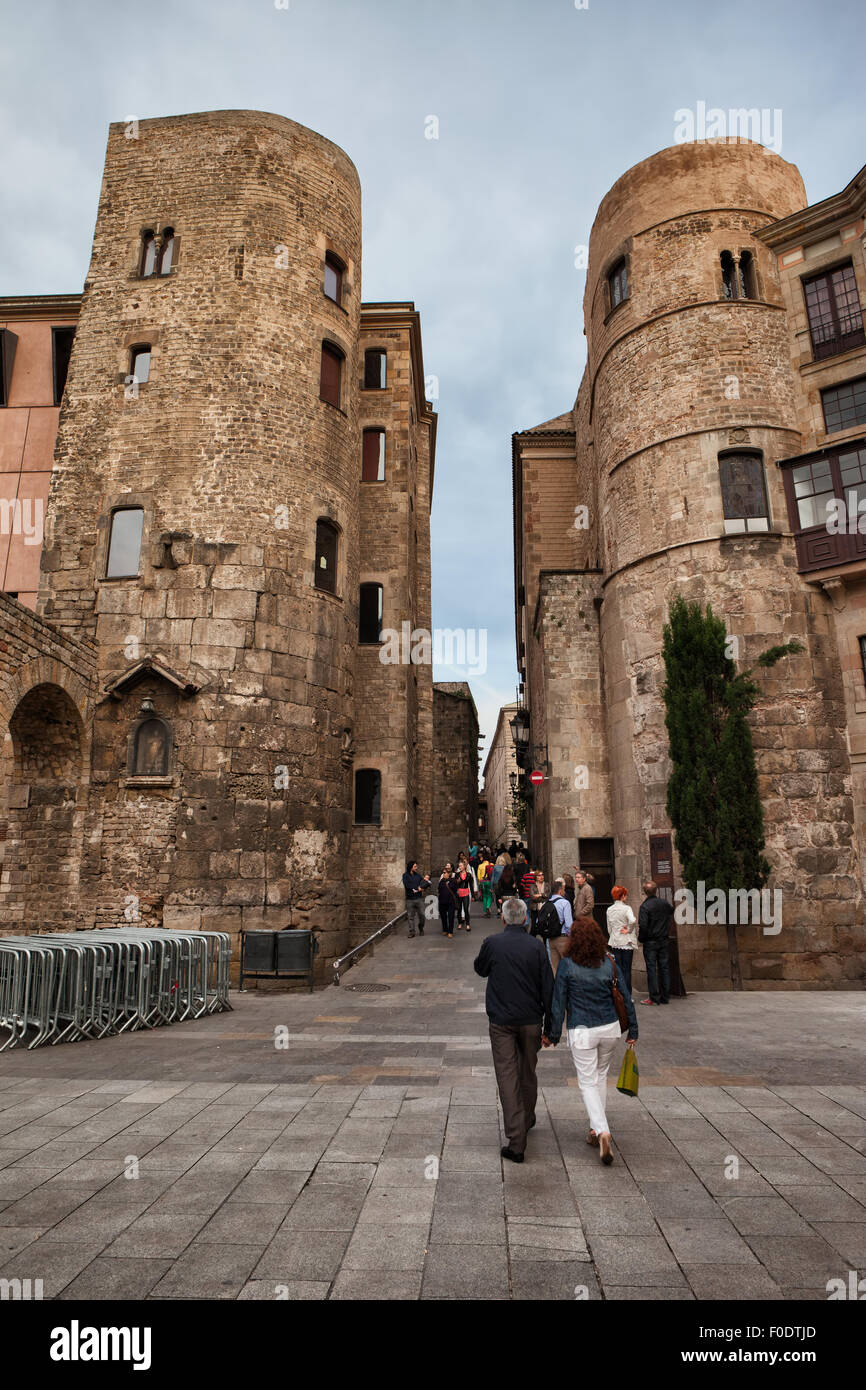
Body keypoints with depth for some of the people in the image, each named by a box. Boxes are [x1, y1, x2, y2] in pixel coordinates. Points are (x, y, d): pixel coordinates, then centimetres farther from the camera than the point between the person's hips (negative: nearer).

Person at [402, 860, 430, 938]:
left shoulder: (418, 875, 11)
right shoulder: (405, 875, 2)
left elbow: (427, 885, 11)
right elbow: (407, 885, -14)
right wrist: (418, 888, -11)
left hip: (419, 898, 2)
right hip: (410, 899, -2)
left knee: (421, 915, 2)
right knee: (411, 916, 1)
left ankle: (421, 929, 22)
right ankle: (412, 932, 9)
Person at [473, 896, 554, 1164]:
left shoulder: (492, 943, -9)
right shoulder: (536, 946, -7)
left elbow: (480, 970, 10)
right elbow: (548, 988, -3)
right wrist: (549, 1025, 5)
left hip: (501, 1022, -2)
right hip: (531, 1021, 2)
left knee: (508, 1077, 0)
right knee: (528, 1074, 20)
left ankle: (516, 1141, -4)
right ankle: (527, 1120, 40)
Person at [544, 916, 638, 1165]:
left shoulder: (567, 965, -12)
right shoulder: (609, 963, -4)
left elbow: (558, 1003, -8)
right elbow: (626, 997, 1)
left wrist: (553, 1035, 2)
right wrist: (633, 1030, 11)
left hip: (581, 1032, -4)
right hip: (610, 1028, 4)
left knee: (588, 1083, 6)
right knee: (601, 1076, 21)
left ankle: (602, 1131, -10)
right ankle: (596, 1128, 29)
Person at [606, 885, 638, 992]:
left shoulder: (609, 910, 6)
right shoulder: (626, 908, -11)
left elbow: (609, 928, 10)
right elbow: (632, 920, -29)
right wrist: (628, 930, -13)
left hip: (614, 943, 5)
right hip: (626, 943, -5)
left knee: (618, 970, 10)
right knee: (627, 970, 2)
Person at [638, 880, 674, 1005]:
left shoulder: (645, 906, -15)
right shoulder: (664, 903, 2)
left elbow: (643, 925, -20)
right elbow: (672, 912, 22)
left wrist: (641, 939, -6)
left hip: (650, 942, -5)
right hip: (664, 940, 5)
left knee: (651, 969, 0)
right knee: (664, 967, 10)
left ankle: (654, 997, 1)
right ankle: (665, 997, 15)